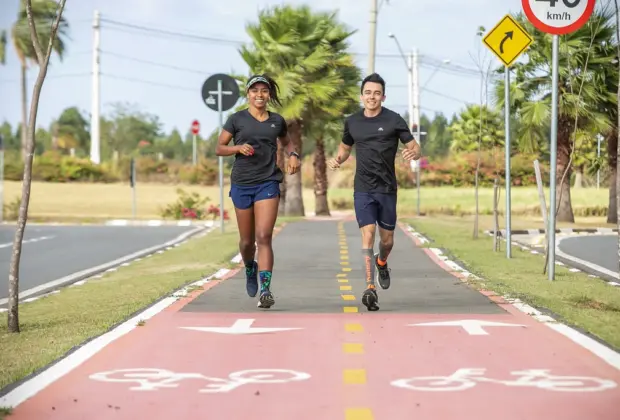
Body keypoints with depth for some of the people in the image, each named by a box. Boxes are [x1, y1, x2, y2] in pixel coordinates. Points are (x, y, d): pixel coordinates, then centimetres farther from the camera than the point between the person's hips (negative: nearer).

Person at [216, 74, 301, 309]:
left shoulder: (277, 121, 8)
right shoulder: (237, 120, 1)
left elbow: (286, 141, 27)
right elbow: (219, 148, 3)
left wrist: (293, 155, 5)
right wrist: (238, 148, -16)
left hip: (268, 183, 0)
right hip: (242, 184, 0)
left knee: (264, 237, -14)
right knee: (247, 240, 9)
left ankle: (265, 291, -18)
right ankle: (250, 269, 43)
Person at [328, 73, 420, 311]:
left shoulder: (394, 120, -4)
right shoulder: (352, 122, 6)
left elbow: (414, 146, -2)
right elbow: (345, 147, 22)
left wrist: (413, 152, -26)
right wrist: (337, 160, 0)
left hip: (387, 189, 0)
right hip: (363, 189, 0)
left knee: (387, 239, 10)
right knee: (367, 235, -15)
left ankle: (381, 263, 45)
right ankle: (370, 288, -19)